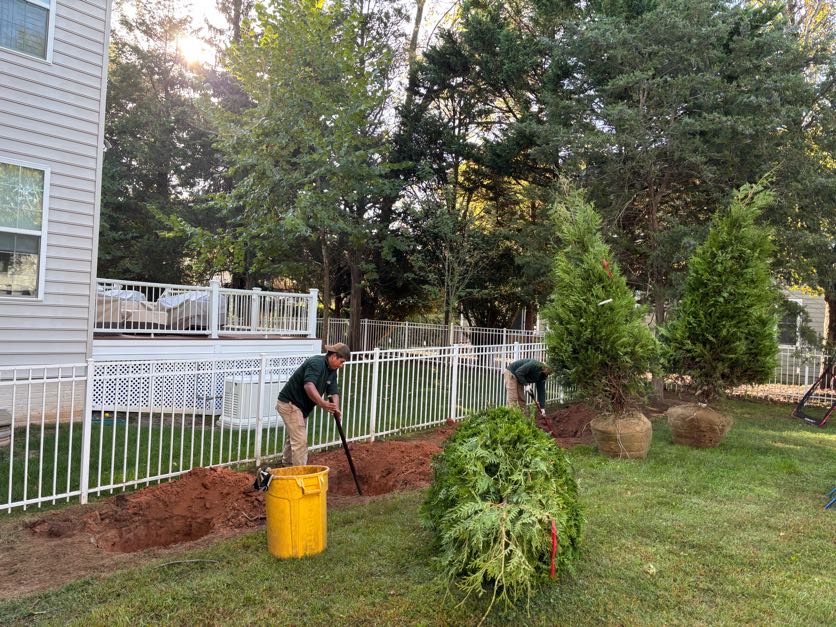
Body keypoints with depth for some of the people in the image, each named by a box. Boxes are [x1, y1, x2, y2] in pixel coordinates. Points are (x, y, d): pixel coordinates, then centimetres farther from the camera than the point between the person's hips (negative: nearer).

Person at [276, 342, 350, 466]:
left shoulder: (332, 371, 7)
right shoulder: (316, 363, -23)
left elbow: (333, 392, 1)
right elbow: (308, 386, -38)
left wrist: (336, 409, -19)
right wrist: (322, 403, -50)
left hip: (301, 407, 10)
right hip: (289, 404, -10)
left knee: (292, 439, 22)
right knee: (300, 441, -11)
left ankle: (287, 468, 36)